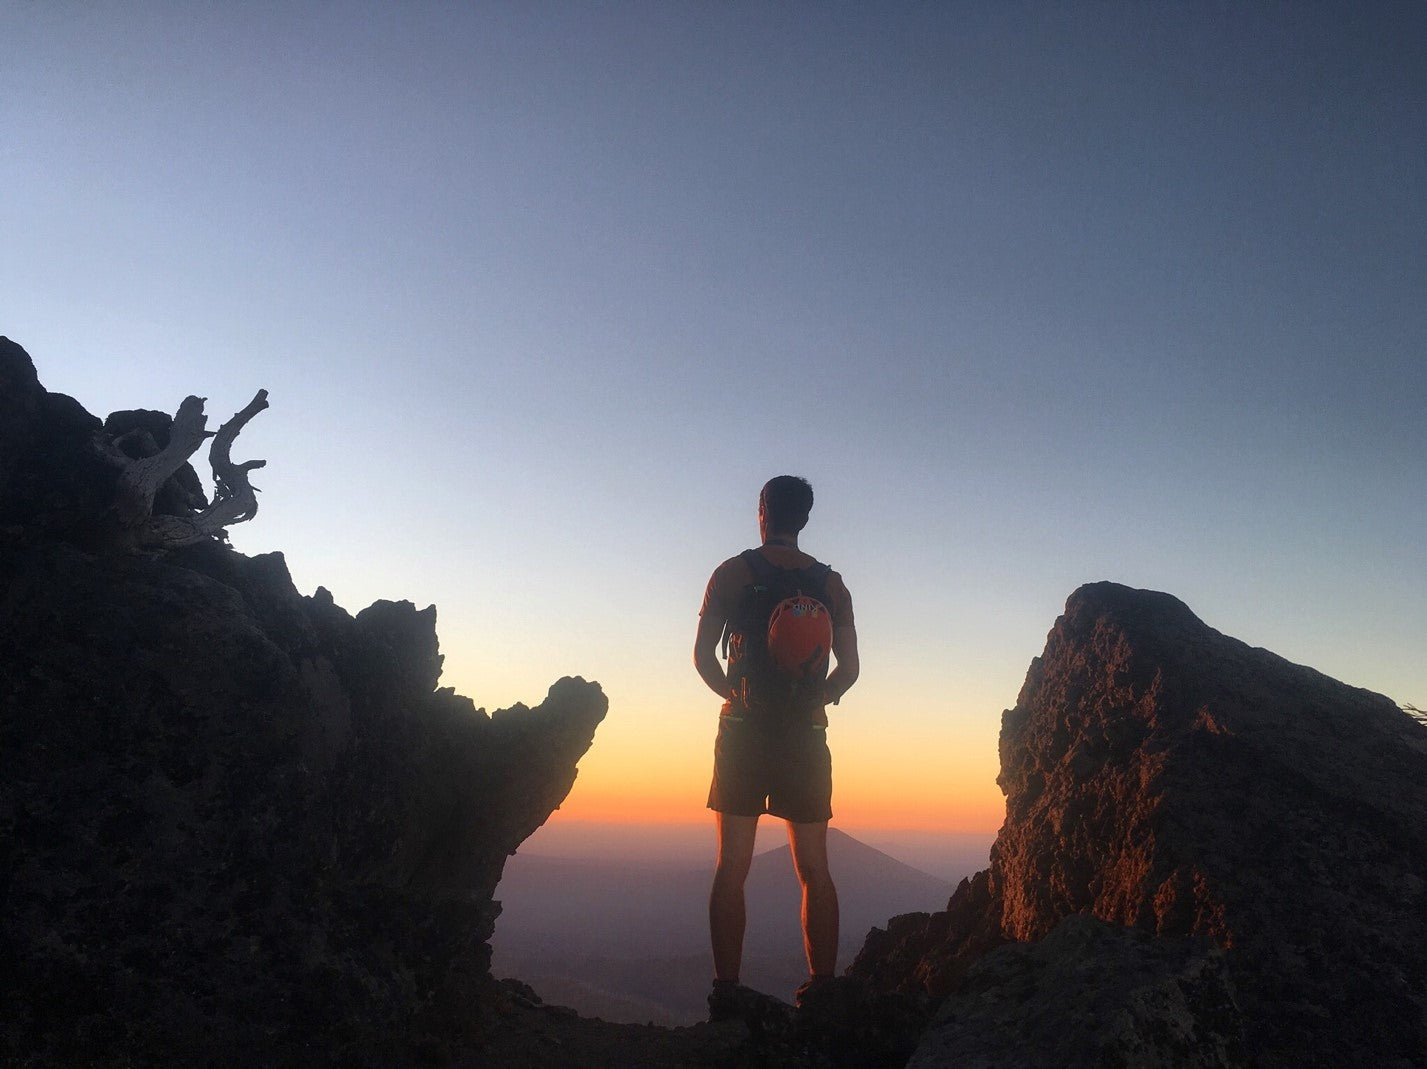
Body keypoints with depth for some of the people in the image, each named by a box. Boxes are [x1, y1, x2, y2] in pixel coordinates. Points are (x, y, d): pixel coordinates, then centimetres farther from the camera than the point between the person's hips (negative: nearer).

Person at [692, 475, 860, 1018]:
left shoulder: (732, 572, 2)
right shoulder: (830, 582, 9)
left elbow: (703, 654, -1)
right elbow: (849, 667, 7)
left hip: (744, 729, -2)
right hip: (806, 731, 2)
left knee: (732, 866, 2)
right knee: (814, 869, 8)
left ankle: (726, 993, 2)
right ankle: (822, 989, 9)